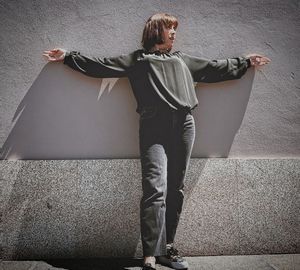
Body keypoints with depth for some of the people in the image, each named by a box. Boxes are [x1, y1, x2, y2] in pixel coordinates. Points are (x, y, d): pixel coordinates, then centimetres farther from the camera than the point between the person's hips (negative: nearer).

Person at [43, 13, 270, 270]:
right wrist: (69, 56, 10)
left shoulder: (182, 59, 28)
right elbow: (100, 64, 14)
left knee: (176, 189, 4)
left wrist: (244, 62, 41)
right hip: (154, 127, -4)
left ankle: (167, 248, 12)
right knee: (155, 189, -16)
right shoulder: (137, 59, 17)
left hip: (184, 125, 4)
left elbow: (213, 68, 36)